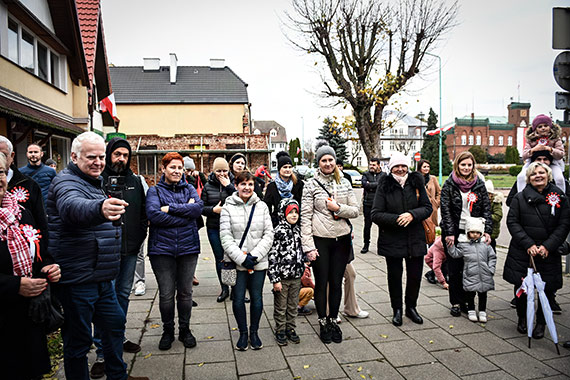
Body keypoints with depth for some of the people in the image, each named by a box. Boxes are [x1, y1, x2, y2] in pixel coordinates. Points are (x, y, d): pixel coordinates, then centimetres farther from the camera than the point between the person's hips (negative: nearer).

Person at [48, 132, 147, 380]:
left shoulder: (94, 182, 15)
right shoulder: (67, 182, -15)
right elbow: (73, 206, -41)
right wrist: (100, 209, -60)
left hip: (101, 277, 10)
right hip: (76, 280, -9)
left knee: (115, 323, 19)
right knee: (78, 340, 4)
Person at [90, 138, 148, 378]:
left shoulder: (135, 181, 10)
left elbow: (143, 212, 14)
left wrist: (139, 238, 5)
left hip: (130, 250, 5)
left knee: (123, 294, 16)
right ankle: (102, 352, 8)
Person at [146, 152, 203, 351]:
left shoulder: (189, 189, 9)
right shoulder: (154, 191, 2)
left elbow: (198, 208, -10)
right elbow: (153, 215, -16)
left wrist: (170, 208, -16)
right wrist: (185, 213, -14)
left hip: (188, 247, 2)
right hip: (162, 248, -2)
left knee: (185, 292, 12)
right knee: (166, 293, 5)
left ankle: (184, 329, 29)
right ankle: (167, 331, 27)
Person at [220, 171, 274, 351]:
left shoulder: (262, 206, 4)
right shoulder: (228, 208, -2)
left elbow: (269, 234, 0)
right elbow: (225, 237, -7)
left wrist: (255, 255, -11)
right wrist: (241, 258, -15)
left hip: (258, 262, 1)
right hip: (236, 262, -1)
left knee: (257, 298, 8)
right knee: (238, 299, 6)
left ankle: (254, 332, 29)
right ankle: (243, 333, 27)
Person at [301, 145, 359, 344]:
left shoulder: (344, 183, 7)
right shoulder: (311, 185, -3)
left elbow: (356, 210, 6)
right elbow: (305, 216, -7)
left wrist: (338, 208, -13)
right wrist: (308, 245, -12)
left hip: (342, 239, 3)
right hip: (320, 240, -3)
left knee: (336, 283, 11)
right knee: (321, 283, 7)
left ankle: (333, 320, 28)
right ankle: (323, 323, 24)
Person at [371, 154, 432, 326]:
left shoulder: (416, 183, 2)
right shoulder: (384, 186, -5)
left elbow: (428, 207, 3)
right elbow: (376, 214, -8)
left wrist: (412, 215, -16)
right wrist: (396, 219, -21)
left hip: (415, 239, 2)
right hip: (391, 240, -2)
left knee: (415, 275, 12)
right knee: (395, 276, 9)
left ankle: (411, 307, 34)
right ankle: (397, 310, 28)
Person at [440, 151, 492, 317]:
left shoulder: (479, 184, 6)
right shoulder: (449, 185, -1)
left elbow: (486, 209, 3)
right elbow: (445, 210, -7)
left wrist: (487, 231, -9)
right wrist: (449, 233, -15)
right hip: (453, 233, -2)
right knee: (454, 269, 4)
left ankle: (466, 301, 18)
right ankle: (456, 303, 14)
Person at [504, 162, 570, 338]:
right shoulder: (520, 198, 4)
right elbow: (512, 222, -1)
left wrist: (548, 246, -11)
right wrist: (528, 244, -11)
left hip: (549, 253, 0)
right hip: (522, 252, 0)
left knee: (547, 287, 2)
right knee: (521, 286, 6)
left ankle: (541, 323, 23)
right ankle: (522, 318, 28)